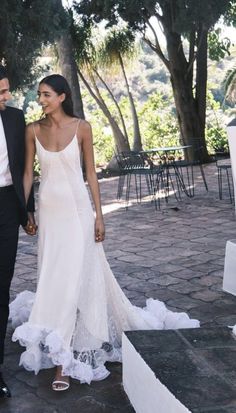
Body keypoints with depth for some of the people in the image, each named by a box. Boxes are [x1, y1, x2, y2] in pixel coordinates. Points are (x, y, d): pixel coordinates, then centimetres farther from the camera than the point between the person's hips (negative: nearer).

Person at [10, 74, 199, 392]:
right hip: (48, 210, 3)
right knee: (54, 275, 9)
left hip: (76, 209, -3)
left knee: (73, 275, -7)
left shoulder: (81, 127, -5)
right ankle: (64, 350, 28)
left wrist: (99, 214, -4)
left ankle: (63, 359, -3)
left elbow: (90, 173, -2)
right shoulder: (33, 130, 2)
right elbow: (28, 173, 6)